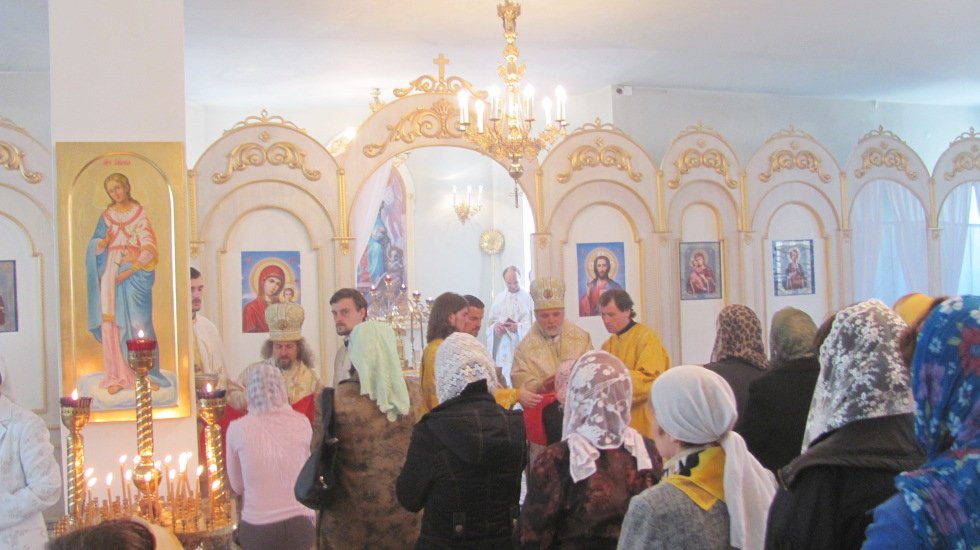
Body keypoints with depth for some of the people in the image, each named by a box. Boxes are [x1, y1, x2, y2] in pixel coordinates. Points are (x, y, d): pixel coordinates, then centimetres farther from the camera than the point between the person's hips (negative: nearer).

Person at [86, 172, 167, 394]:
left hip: (136, 274, -2)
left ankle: (147, 374, 1)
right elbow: (95, 247, 10)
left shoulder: (140, 213, 4)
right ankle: (116, 376, 0)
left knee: (139, 323, -5)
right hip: (111, 277, 3)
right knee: (111, 324, -3)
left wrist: (130, 271, -14)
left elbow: (148, 248, -4)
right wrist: (104, 242, -13)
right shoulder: (107, 215, 12)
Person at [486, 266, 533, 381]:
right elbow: (490, 321, 13)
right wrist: (495, 327, -9)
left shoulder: (528, 297, 2)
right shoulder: (498, 298, 14)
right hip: (502, 348, 3)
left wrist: (519, 327, -19)